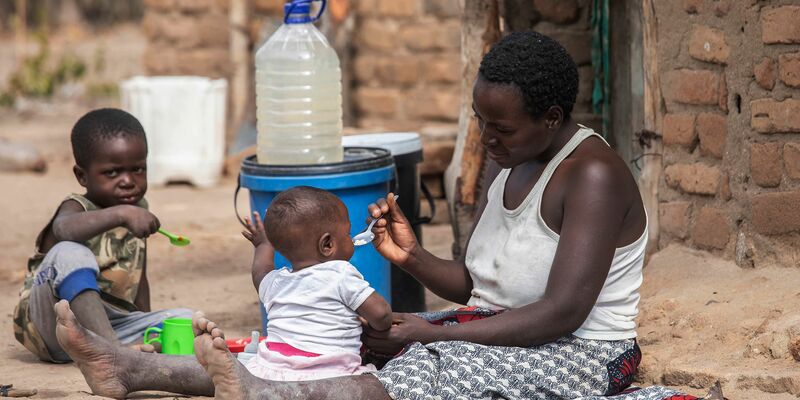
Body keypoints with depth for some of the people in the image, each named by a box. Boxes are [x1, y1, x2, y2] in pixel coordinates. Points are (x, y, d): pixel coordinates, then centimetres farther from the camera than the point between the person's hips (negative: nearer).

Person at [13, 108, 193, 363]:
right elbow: (64, 229, -36)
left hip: (106, 323, 6)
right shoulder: (77, 207, -8)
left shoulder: (137, 212, 12)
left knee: (185, 319, -9)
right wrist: (120, 214, -47)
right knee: (70, 254, -33)